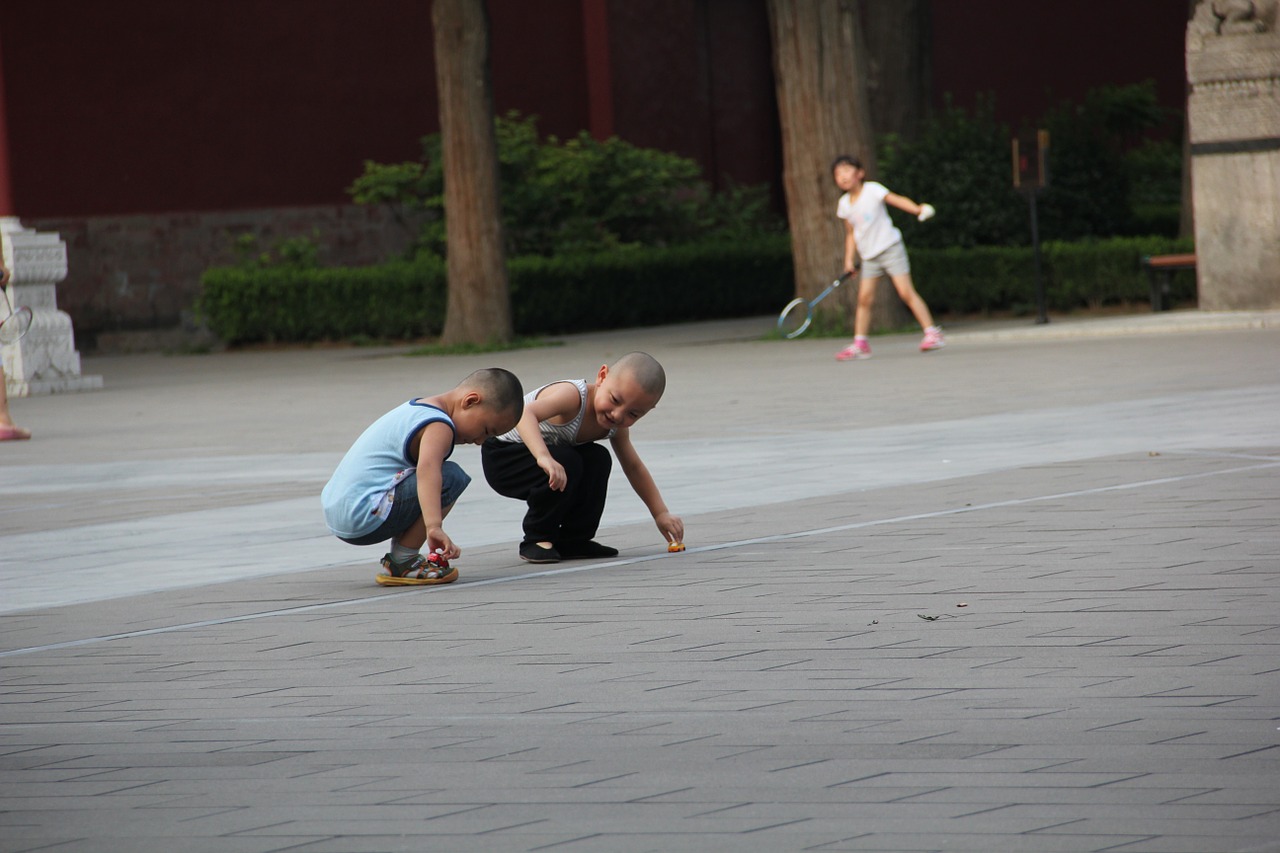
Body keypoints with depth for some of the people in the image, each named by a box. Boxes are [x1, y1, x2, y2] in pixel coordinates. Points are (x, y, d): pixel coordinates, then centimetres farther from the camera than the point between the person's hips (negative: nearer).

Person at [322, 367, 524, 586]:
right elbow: (427, 469, -32)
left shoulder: (416, 408, 20)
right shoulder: (439, 427, -13)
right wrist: (434, 527, -44)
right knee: (452, 477, -19)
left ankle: (398, 558, 17)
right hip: (364, 519, -10)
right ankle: (401, 562, -13)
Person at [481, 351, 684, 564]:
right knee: (566, 463, -30)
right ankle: (537, 539, -14)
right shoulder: (573, 396, -34)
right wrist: (544, 457, -66)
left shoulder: (617, 427, -7)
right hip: (500, 457, -8)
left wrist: (660, 513, 7)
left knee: (598, 460, -10)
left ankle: (573, 540, 1)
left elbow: (634, 467, 10)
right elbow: (524, 415, -52)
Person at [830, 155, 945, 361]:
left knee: (906, 291, -11)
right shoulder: (844, 204, 8)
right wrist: (849, 259, 11)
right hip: (869, 257, 6)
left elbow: (896, 199, -19)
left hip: (890, 248, -6)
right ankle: (860, 344, 9)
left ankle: (932, 334, -8)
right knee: (864, 298, 1)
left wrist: (916, 209, -36)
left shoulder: (872, 190, -9)